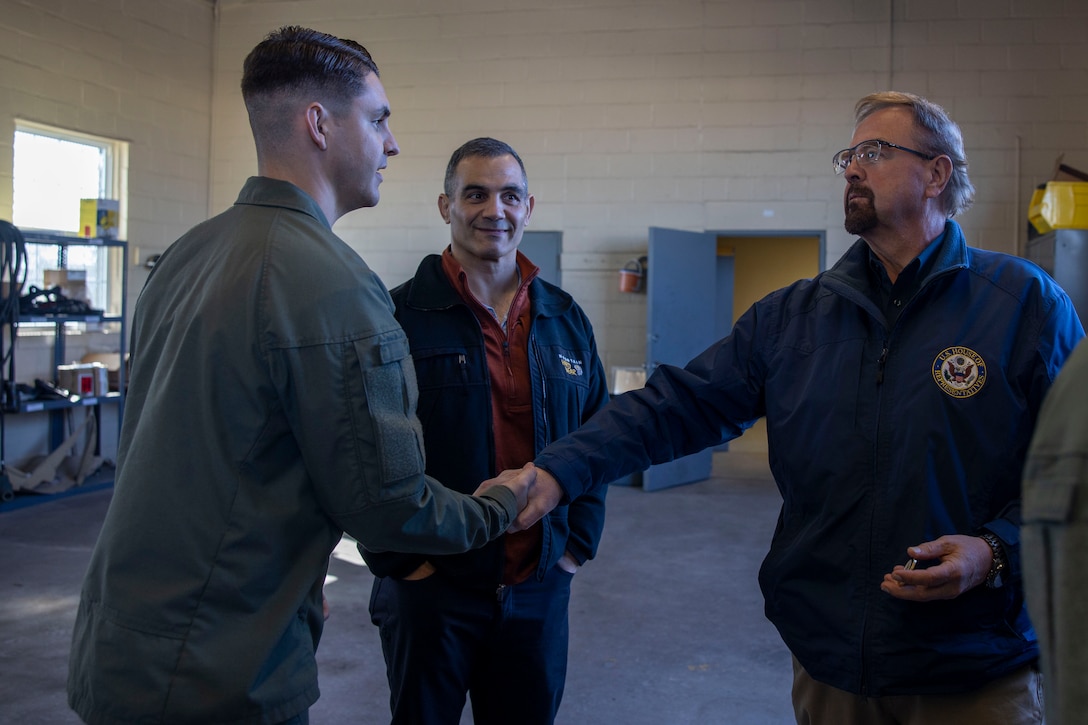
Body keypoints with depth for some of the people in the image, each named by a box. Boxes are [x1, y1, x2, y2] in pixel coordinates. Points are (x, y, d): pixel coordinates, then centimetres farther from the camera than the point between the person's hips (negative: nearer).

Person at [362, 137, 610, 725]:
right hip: (428, 587, -4)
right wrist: (398, 560, -10)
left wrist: (578, 544, 7)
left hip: (540, 590, 4)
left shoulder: (566, 320, 7)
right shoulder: (400, 317, -8)